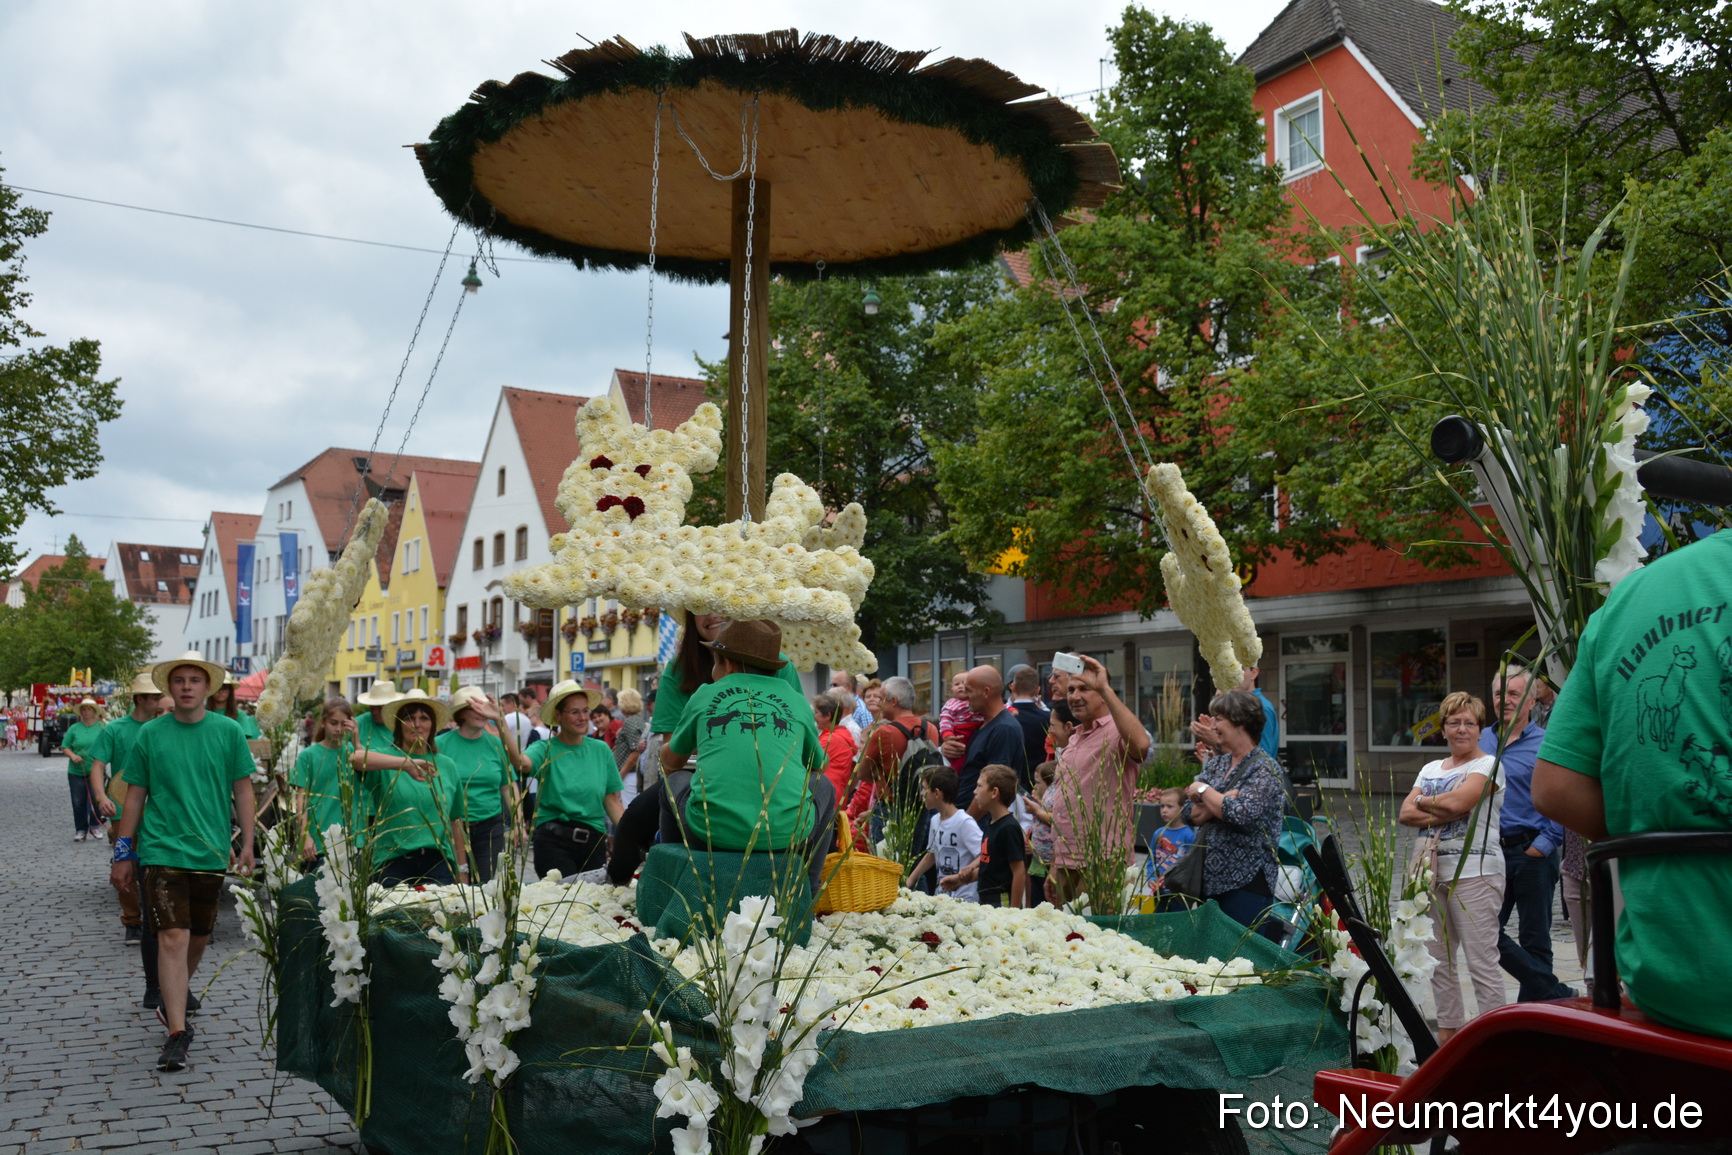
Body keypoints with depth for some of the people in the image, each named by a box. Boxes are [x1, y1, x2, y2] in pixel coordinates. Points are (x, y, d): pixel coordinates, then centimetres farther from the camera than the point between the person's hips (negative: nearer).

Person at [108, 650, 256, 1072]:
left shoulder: (228, 731, 0)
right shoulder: (150, 734, -1)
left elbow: (243, 790, 5)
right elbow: (135, 795, 5)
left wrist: (247, 845, 1)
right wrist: (123, 853, 4)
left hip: (211, 851, 2)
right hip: (163, 850, -2)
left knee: (199, 935, 16)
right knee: (173, 937, -11)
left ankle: (178, 992, 42)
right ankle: (176, 1030, -9)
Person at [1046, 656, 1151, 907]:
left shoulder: (1115, 731, -8)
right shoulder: (1074, 739, 20)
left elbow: (1140, 744, -35)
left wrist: (1106, 689, -30)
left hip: (1102, 866, -8)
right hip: (1067, 865, 8)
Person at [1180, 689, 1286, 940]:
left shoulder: (1265, 769, -8)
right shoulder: (1215, 764, 11)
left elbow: (1242, 815, -23)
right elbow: (1190, 814, 3)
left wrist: (1204, 790, -10)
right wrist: (1223, 800, -13)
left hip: (1247, 882, -7)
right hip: (1209, 879, 7)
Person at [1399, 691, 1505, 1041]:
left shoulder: (1487, 765, -2)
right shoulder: (1431, 769, 18)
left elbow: (1458, 802, -19)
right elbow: (1405, 813, 6)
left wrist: (1423, 802, 0)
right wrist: (1444, 813, -10)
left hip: (1474, 873, -7)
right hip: (1433, 873, 7)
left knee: (1481, 963, -6)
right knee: (1437, 961, 11)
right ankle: (1448, 1033, 20)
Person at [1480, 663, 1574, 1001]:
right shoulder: (1483, 740, 11)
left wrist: (1543, 845, -14)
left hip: (1531, 853, -5)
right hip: (1491, 853, 5)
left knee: (1534, 938, 4)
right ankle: (1556, 993, 10)